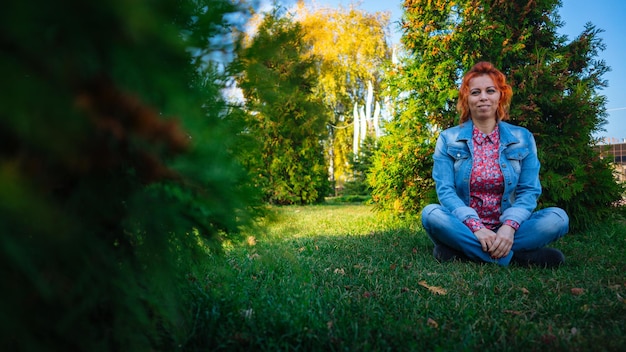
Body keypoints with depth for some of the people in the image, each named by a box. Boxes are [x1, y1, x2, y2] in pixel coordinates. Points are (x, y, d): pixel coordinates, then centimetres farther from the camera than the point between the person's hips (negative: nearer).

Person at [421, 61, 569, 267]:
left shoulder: (523, 138, 7)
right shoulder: (448, 139, 3)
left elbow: (529, 190, 0)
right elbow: (445, 191, -7)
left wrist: (509, 226, -21)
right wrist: (476, 227, -23)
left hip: (507, 231, 2)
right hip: (465, 228, -1)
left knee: (557, 218, -23)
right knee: (431, 213, -31)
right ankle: (515, 256, -26)